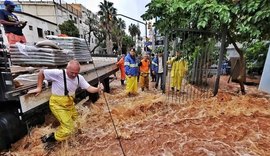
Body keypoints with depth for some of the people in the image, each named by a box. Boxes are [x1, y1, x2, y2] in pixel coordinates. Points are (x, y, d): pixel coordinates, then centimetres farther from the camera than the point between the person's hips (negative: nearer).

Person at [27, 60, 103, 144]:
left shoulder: (79, 78, -10)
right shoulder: (58, 73, -25)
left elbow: (89, 88, -16)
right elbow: (41, 72, -10)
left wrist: (97, 89, -36)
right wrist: (39, 87, -9)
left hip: (69, 103, 6)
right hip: (57, 104, -6)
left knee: (75, 118, 22)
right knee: (69, 127, -7)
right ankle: (51, 138, 18)